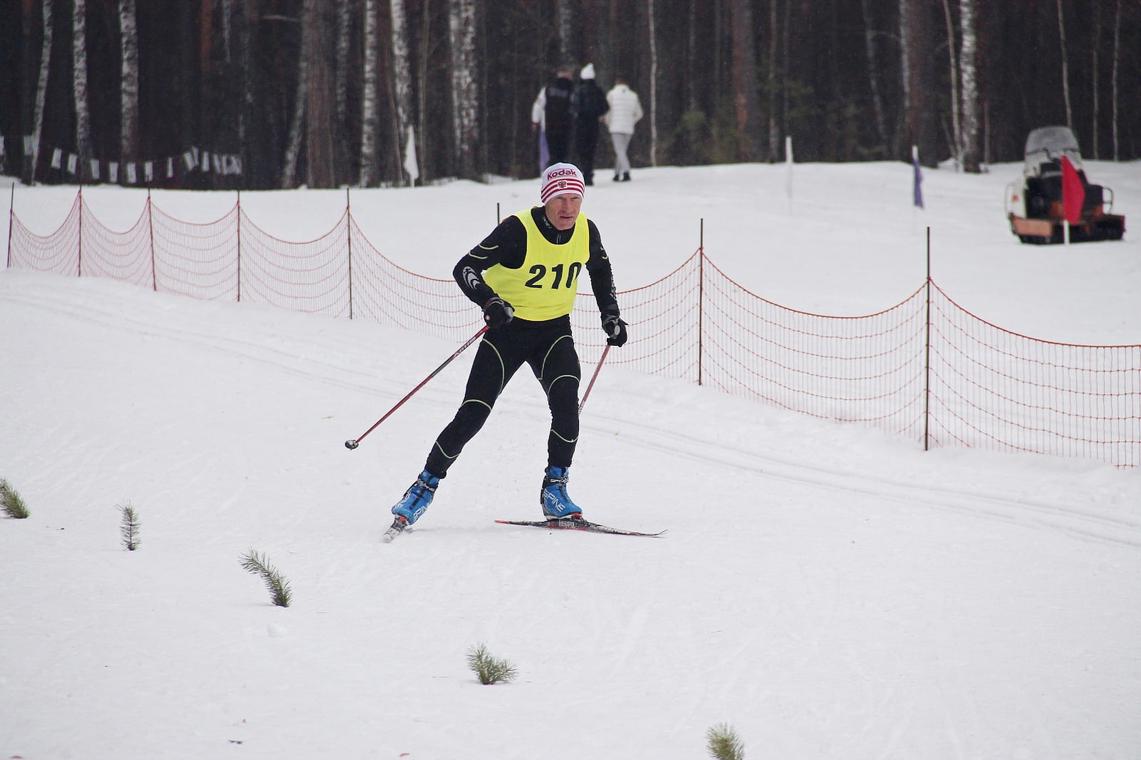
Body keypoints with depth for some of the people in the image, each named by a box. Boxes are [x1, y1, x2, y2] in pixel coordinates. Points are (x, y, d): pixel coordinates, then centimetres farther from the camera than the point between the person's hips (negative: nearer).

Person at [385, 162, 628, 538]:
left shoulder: (586, 231, -6)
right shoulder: (518, 230, -21)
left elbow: (601, 270, 17)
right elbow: (465, 268, -21)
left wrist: (610, 315, 8)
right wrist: (490, 301, -37)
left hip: (554, 332, 3)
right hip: (508, 329, -3)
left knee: (566, 401, -23)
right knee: (472, 415, -7)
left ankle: (554, 490, -10)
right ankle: (425, 487, 9)